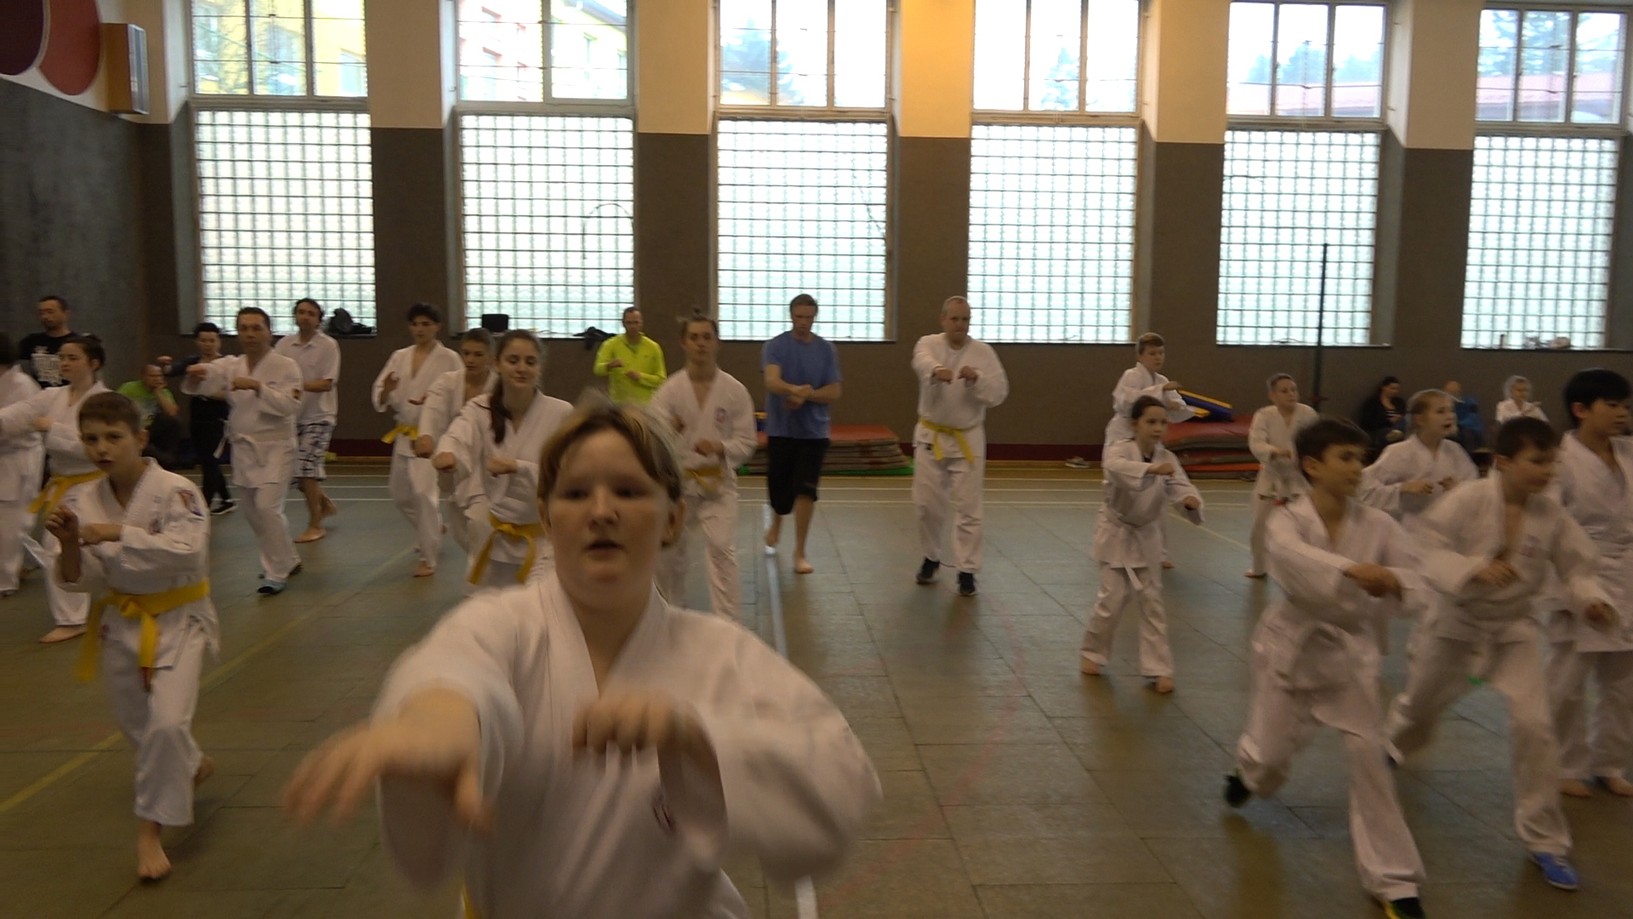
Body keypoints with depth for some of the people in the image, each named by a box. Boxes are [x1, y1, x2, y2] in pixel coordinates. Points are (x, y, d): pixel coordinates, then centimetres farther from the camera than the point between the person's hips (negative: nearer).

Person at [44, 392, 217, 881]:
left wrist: (119, 533, -33)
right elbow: (81, 581, -2)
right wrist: (70, 544, -22)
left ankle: (151, 832, 1)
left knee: (167, 723, -17)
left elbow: (187, 551, -31)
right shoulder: (84, 501, -4)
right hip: (122, 624, 5)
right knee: (136, 724, 19)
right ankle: (192, 766, 50)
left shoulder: (176, 491, -18)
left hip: (178, 621, -5)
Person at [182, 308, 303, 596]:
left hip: (275, 447, -6)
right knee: (255, 512, 14)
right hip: (244, 448, 6)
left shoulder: (285, 366, -8)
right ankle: (287, 560, 34)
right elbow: (207, 377, -13)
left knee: (267, 507, -16)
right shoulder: (230, 366, 4)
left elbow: (291, 405, -19)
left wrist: (258, 387, -28)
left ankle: (276, 573, 0)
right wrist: (195, 374, -36)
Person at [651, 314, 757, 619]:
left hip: (718, 483, -1)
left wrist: (720, 448, -24)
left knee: (723, 551, -14)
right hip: (678, 482, 2)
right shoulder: (669, 390, -7)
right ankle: (670, 614, 43)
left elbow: (747, 442, -4)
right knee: (671, 553, 16)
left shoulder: (735, 391, -7)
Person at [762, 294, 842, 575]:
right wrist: (795, 389, -44)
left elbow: (835, 392, -3)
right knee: (779, 490, 9)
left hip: (814, 431, 1)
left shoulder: (827, 350, 1)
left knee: (805, 490, -9)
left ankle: (799, 552, 2)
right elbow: (772, 382, -24)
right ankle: (775, 527, 44)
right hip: (780, 430, 0)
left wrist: (806, 396, -18)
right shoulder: (775, 346, -6)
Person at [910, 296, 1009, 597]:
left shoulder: (983, 352, -4)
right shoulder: (928, 344, -5)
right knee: (927, 504, 8)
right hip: (931, 437, 1)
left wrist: (977, 378, -29)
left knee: (968, 508, -2)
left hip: (967, 439, -1)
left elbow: (999, 393, -10)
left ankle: (967, 570, 8)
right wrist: (937, 371, -54)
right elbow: (923, 363, -30)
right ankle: (931, 558, 30)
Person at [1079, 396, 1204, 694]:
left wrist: (1190, 500, -40)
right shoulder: (1119, 450, -19)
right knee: (1113, 598, -3)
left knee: (1152, 601, 6)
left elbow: (1179, 486, -16)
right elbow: (1116, 467, -42)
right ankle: (1093, 652, 22)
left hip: (1145, 536, 4)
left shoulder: (1166, 459, -5)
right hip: (1116, 533, -4)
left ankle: (1159, 669, 14)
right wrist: (1151, 469, -58)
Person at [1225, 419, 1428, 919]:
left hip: (1348, 651, 2)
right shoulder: (1287, 518, -18)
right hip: (1292, 646, -1)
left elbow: (1417, 590, -11)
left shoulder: (1377, 525, -9)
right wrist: (1351, 569, -58)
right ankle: (1248, 770, 51)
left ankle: (1392, 879, 7)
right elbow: (1291, 554, -42)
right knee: (1271, 753, 9)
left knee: (1368, 752, -9)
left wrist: (1392, 582, -34)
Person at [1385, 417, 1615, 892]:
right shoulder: (1468, 499, -23)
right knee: (1419, 706, 19)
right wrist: (1475, 569, -41)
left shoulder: (1550, 514, -12)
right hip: (1457, 623, -1)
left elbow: (1576, 565, -1)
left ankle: (1545, 841, 6)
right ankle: (1389, 750, 57)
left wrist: (1590, 598, -21)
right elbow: (1430, 548, -25)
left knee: (1534, 724, -12)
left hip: (1514, 629, 2)